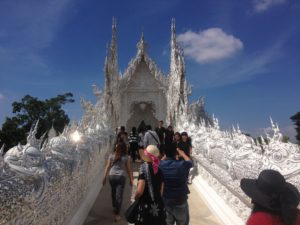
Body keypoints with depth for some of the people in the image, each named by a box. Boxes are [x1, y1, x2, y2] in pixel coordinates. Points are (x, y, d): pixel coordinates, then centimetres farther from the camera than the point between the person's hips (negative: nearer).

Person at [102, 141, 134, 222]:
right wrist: (131, 179, 7)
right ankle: (117, 214, 5)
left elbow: (107, 167, 1)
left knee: (113, 192, 23)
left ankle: (115, 207, 43)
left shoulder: (111, 155, -1)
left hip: (112, 176, 3)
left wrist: (104, 177, 8)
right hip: (121, 177, -2)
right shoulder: (125, 157, -4)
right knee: (119, 195, 3)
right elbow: (129, 169, -1)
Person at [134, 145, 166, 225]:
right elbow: (161, 191, 8)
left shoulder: (145, 166, -14)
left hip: (146, 207, -5)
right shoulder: (159, 169, 3)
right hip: (159, 207, 6)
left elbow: (140, 191, -18)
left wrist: (135, 197, 1)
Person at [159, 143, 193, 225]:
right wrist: (182, 153, 20)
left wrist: (167, 154, 19)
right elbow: (190, 162, 5)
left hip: (164, 200, 3)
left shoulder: (160, 165, -14)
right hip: (180, 201, -3)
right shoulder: (182, 165, -21)